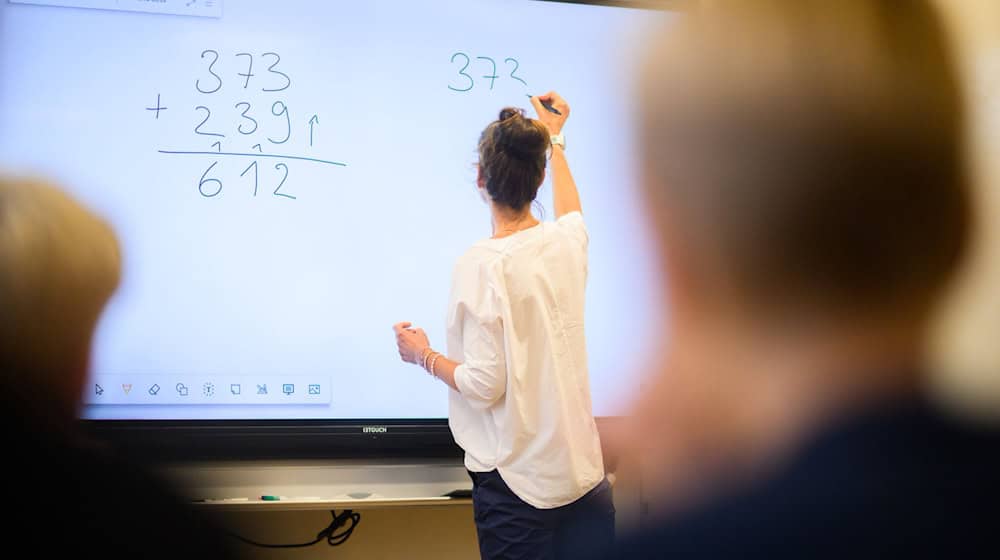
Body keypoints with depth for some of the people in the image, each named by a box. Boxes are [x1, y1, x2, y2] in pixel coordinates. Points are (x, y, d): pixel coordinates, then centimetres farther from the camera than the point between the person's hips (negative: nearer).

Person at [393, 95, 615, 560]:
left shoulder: (482, 265, -18)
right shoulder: (566, 243, 0)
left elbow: (484, 386, -17)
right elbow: (571, 212, 27)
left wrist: (423, 355, 1)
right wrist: (554, 139, 40)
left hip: (518, 480, -5)